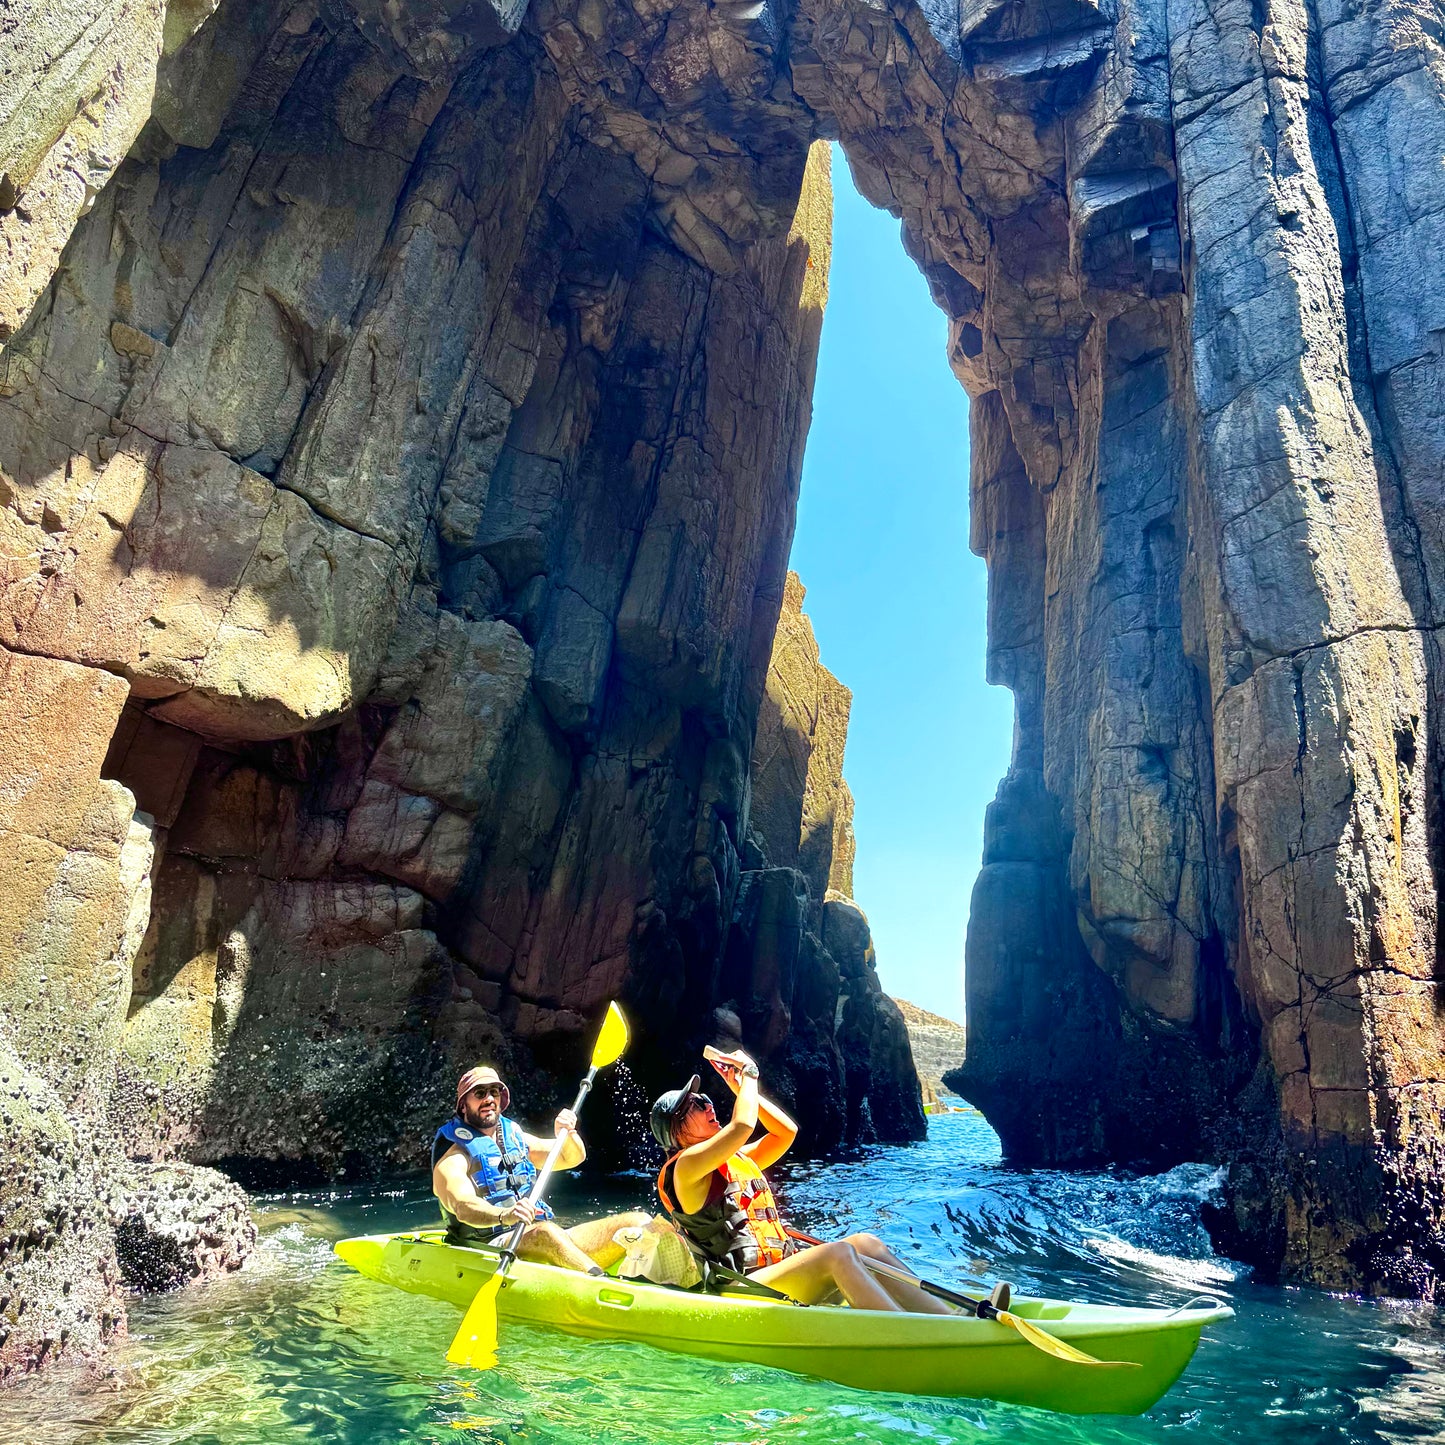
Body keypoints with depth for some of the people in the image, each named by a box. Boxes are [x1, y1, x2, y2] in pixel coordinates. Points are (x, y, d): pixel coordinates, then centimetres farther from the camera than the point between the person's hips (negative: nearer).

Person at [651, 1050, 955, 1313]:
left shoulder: (738, 1159, 24)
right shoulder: (686, 1165, -5)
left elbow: (786, 1131, 21)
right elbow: (743, 1125, -19)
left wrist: (742, 1087, 19)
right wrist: (748, 1076, -2)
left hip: (784, 1271, 9)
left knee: (866, 1244, -12)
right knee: (838, 1253, -28)